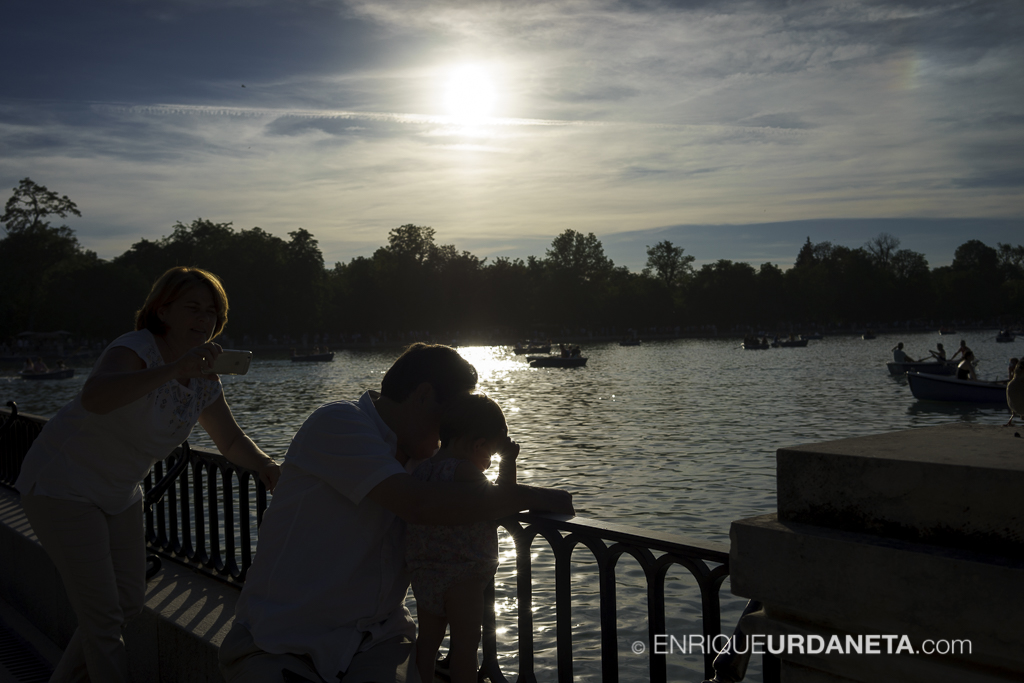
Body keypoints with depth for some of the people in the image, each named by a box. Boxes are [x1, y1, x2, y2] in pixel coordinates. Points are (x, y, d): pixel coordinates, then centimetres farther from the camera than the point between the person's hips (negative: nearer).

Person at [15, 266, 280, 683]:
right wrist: (175, 368, -56)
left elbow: (231, 440, 7)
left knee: (128, 607, 12)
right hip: (62, 487, -8)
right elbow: (94, 398, -48)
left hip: (118, 494, 8)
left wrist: (265, 465, -13)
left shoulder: (203, 378, -2)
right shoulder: (138, 348, -26)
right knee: (103, 617, -7)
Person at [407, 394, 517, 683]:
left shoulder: (423, 467, 8)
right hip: (461, 575, -8)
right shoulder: (465, 471, -17)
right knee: (465, 643, 1)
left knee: (428, 638, 17)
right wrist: (508, 462, -5)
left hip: (423, 573, 8)